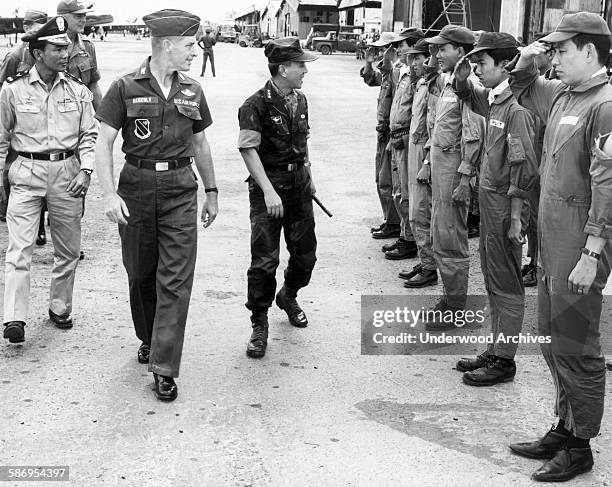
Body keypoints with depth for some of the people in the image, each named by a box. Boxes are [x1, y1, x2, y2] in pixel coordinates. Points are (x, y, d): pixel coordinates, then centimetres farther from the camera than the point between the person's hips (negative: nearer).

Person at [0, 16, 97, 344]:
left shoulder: (77, 91, 3)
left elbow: (89, 134, 7)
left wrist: (85, 169, -7)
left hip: (67, 173, 3)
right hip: (27, 173, -2)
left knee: (68, 249, 11)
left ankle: (60, 308, 28)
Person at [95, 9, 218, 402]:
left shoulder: (192, 92, 7)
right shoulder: (126, 88, -4)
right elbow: (104, 142, -6)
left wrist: (212, 191, 19)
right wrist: (109, 193, -17)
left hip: (180, 190, 2)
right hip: (136, 187, -1)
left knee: (176, 279, -5)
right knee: (140, 273, 12)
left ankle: (164, 368, -1)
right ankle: (148, 338, 38)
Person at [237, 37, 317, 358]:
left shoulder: (300, 100, 9)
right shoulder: (256, 105, -13)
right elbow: (248, 149, -19)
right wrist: (268, 191, -25)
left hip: (299, 186, 6)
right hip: (268, 188, -6)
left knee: (306, 254, 12)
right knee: (264, 260, -6)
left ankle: (288, 296, 41)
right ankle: (259, 325, 9)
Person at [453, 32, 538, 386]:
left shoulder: (517, 110, -18)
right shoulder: (493, 101, 8)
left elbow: (525, 168, -21)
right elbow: (466, 94, 29)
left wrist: (515, 217, -22)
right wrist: (461, 76, 7)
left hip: (506, 204, -9)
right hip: (489, 200, 9)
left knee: (506, 286, 1)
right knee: (493, 282, 16)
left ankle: (504, 362, 11)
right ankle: (496, 350, 28)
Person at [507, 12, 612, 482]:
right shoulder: (562, 95, 11)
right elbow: (524, 90, 33)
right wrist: (526, 62, 11)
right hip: (552, 242, 9)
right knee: (552, 338, 17)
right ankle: (565, 429, 31)